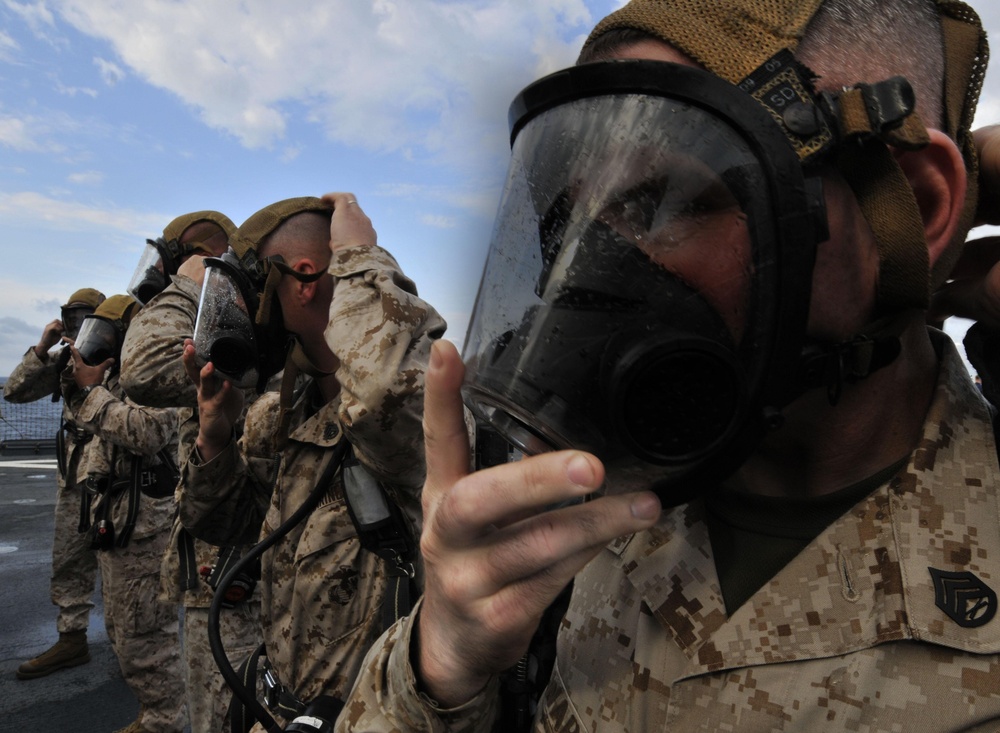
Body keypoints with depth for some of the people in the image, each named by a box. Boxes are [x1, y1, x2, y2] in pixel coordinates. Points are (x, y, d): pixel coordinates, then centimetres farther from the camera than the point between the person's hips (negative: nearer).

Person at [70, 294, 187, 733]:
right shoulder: (115, 377, 15)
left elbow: (146, 433, -29)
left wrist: (90, 390, -20)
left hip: (144, 527, -10)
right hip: (115, 522, 11)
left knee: (144, 635, -2)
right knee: (122, 630, 20)